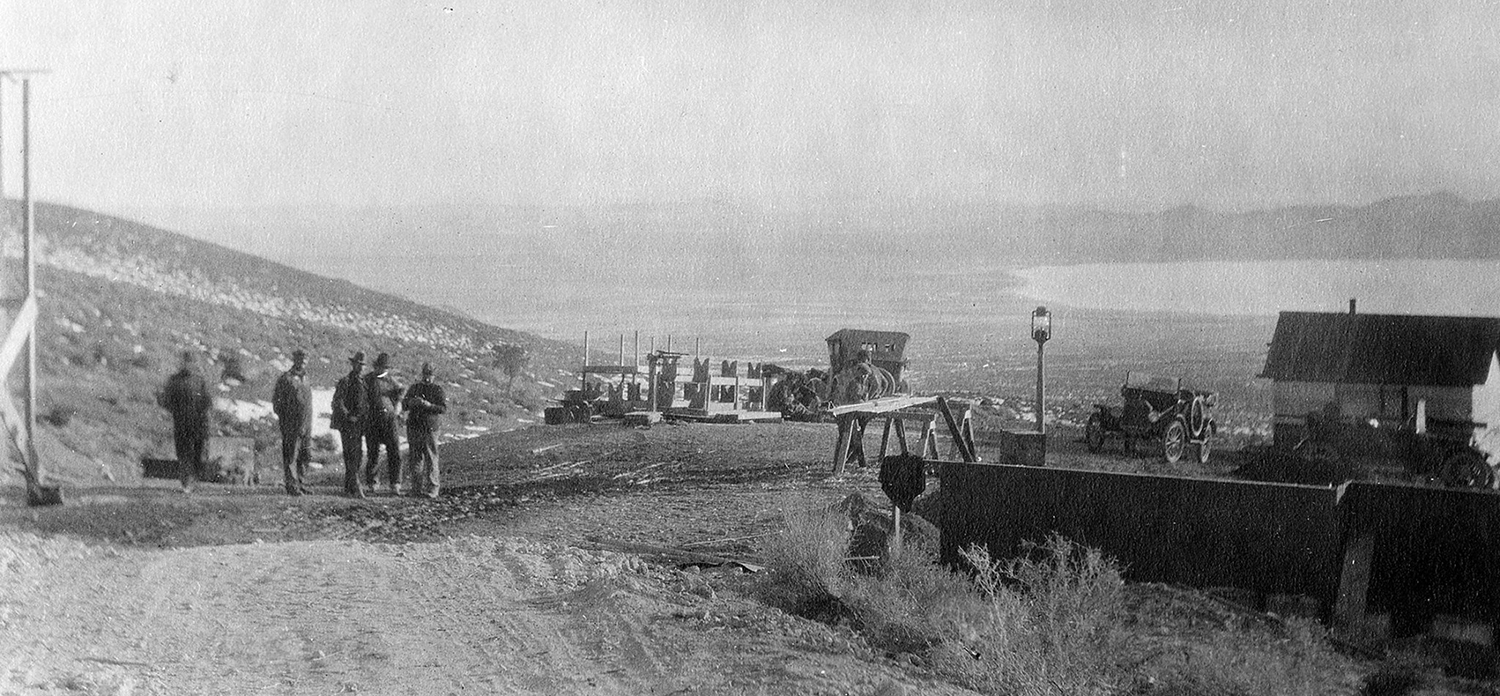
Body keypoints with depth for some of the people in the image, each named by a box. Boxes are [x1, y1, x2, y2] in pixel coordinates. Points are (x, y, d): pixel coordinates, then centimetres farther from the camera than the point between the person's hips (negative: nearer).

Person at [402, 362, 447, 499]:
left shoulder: (437, 389, 4)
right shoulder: (414, 388, 15)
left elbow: (443, 408, -5)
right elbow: (404, 404, 13)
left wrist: (429, 405, -21)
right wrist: (411, 402, -9)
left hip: (429, 428, -4)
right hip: (413, 427, 4)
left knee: (431, 459, -7)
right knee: (415, 459, 5)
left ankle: (432, 489, -5)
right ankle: (417, 488, 12)